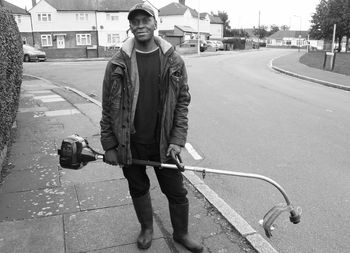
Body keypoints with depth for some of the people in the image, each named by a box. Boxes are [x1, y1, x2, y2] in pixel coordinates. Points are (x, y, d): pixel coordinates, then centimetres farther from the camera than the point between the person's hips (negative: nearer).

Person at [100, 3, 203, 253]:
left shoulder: (174, 61, -3)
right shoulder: (118, 63, -5)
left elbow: (182, 102, -1)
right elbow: (108, 108, -1)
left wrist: (177, 140, -9)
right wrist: (109, 145, -2)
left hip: (163, 142, 0)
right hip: (130, 144, 1)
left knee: (177, 191, 10)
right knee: (138, 189, 18)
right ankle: (147, 229, 44)